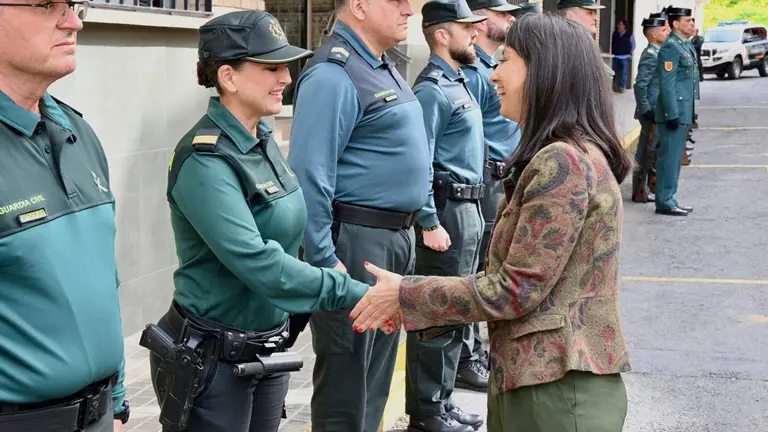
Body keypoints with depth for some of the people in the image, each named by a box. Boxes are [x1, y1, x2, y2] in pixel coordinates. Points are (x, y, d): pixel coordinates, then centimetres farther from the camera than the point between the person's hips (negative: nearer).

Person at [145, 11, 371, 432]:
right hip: (212, 360, -8)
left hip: (268, 347, 8)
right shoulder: (206, 161, -22)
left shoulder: (262, 138, 3)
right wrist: (353, 293, -31)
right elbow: (257, 262, -31)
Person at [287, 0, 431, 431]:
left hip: (397, 241, 10)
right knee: (345, 384, 0)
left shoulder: (384, 68, 14)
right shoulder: (334, 75, -17)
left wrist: (421, 220, 19)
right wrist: (324, 262, -22)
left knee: (377, 375, 19)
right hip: (356, 243, -10)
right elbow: (311, 177, -22)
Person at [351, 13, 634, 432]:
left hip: (558, 391, -9)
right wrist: (415, 297, 8)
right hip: (533, 379, 9)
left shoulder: (563, 163, -20)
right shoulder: (563, 157, 13)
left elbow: (516, 290, -20)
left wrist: (407, 296, -11)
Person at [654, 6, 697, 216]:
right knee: (669, 157, -5)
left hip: (683, 112, 10)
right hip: (674, 111, -10)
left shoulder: (687, 46, 15)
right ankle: (664, 202, 1)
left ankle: (669, 199, 21)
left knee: (676, 157, 14)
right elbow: (666, 84, -19)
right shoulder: (670, 47, -14)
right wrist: (672, 114, -21)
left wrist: (690, 113, 19)